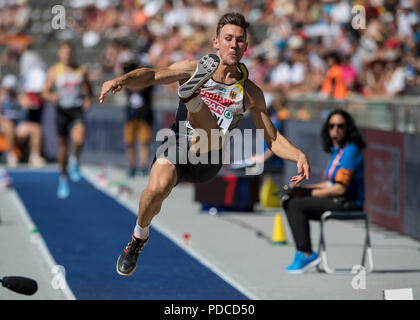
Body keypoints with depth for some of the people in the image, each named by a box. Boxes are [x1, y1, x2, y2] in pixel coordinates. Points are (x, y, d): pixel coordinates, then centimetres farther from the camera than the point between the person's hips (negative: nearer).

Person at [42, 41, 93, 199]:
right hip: (62, 110, 0)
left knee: (78, 140, -26)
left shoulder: (80, 70, 3)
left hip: (77, 109, 0)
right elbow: (45, 92, 4)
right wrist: (52, 96, -18)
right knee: (63, 145, 8)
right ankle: (63, 179, 24)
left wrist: (88, 100, -4)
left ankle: (74, 162, 6)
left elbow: (88, 88, 15)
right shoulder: (53, 72, 0)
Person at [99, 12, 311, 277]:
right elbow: (150, 76, -9)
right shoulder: (194, 69, 3)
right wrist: (122, 79, -31)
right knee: (157, 189, -29)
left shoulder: (251, 93, 7)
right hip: (176, 146, 0)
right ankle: (139, 237, -3)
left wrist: (299, 156, -8)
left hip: (207, 162, 0)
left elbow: (273, 139, 12)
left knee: (213, 134, -34)